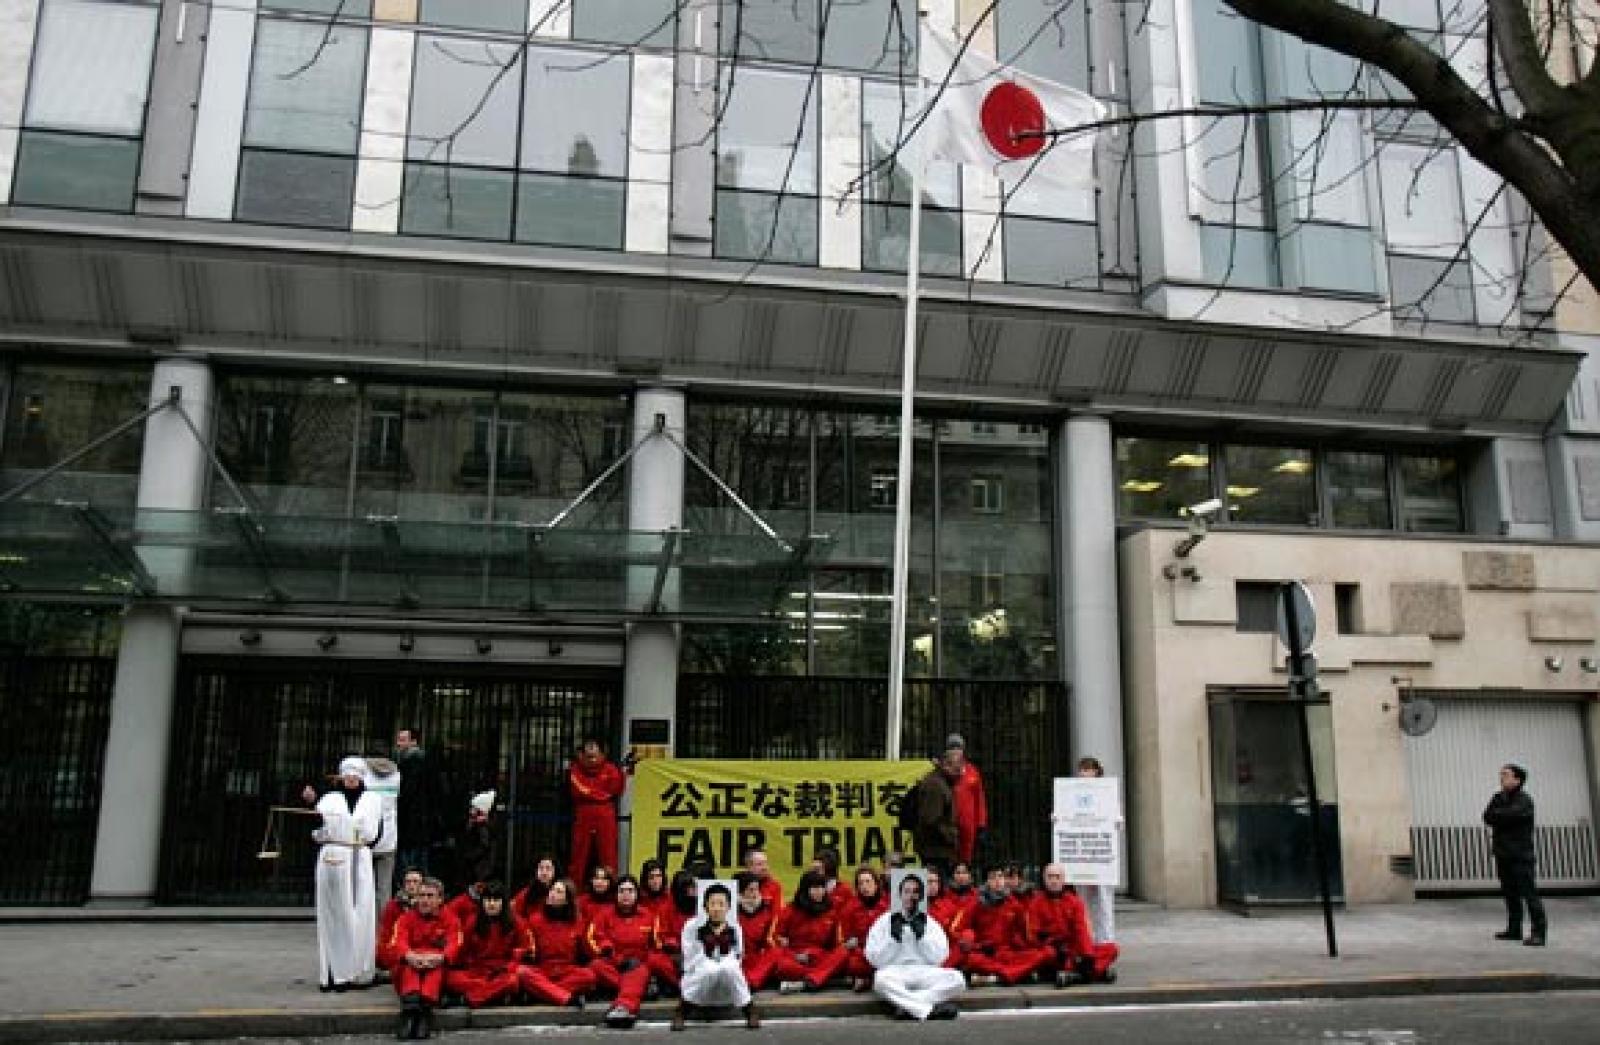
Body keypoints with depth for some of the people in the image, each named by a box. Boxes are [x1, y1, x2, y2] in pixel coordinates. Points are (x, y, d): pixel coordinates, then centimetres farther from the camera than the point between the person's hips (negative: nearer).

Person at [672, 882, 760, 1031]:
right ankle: (681, 1011, -15)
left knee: (729, 967, -31)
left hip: (727, 991, 1)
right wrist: (713, 968, -19)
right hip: (698, 981, -1)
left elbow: (737, 961, 4)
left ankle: (750, 1011, -15)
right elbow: (691, 962, -8)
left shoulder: (735, 929, 2)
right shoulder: (692, 927, -5)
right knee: (710, 969, -34)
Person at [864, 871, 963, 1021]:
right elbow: (875, 960, 0)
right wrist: (893, 938, -9)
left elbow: (938, 959, 2)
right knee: (882, 979, -38)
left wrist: (922, 935, -6)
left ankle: (906, 1005, -30)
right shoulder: (884, 921, 8)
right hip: (895, 972, -2)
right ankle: (930, 1009, -36)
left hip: (924, 973, 2)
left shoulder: (930, 923, 13)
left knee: (957, 979, -27)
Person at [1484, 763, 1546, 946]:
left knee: (1529, 893, -8)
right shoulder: (1498, 798, 14)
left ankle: (1539, 932, -6)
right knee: (1510, 893, 11)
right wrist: (1502, 818, -13)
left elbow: (1511, 815, -20)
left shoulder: (1524, 800, -6)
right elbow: (1487, 817, 3)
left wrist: (1495, 815, -4)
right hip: (1503, 855, 7)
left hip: (1521, 855, -7)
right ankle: (1514, 929, 18)